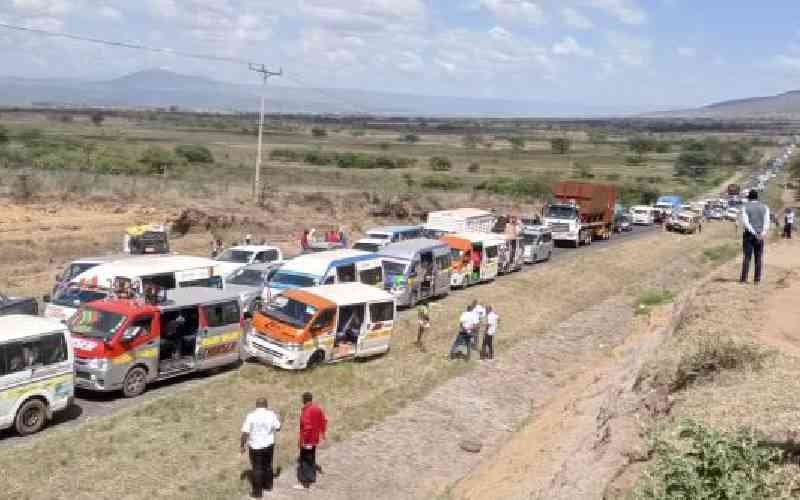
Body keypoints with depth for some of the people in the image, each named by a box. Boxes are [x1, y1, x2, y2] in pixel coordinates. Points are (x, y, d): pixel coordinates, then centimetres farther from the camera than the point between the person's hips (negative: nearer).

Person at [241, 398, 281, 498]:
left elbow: (245, 432, -15)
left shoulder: (251, 416, -14)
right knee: (268, 466, 21)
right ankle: (268, 486, 35)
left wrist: (242, 445, -4)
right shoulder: (271, 414, -6)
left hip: (255, 446, -3)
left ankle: (257, 492, 11)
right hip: (269, 445, 3)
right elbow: (278, 428, 2)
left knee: (257, 469, 5)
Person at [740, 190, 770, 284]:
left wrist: (754, 233, -17)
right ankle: (757, 279, 4)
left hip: (748, 234, -2)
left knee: (747, 257, 1)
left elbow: (745, 222, -13)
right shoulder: (764, 207, 7)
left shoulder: (745, 207, -1)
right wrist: (764, 232, -21)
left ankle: (744, 278, -3)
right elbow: (767, 221, -8)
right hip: (760, 235, 2)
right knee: (758, 258, 5)